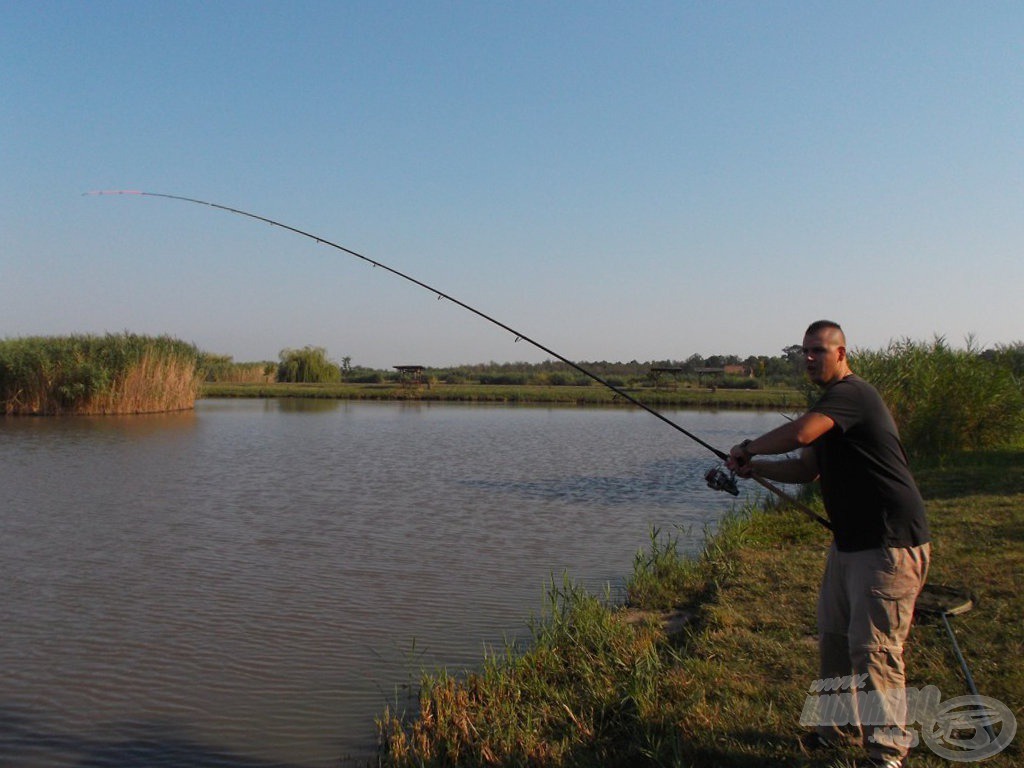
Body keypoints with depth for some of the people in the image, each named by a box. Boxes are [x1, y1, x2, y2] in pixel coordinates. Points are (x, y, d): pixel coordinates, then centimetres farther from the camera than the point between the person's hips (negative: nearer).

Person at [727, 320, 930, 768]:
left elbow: (798, 434, -33)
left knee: (873, 647, -8)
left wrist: (748, 448, -15)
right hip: (850, 541, 10)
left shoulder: (852, 393, -17)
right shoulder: (833, 401, 15)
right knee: (833, 638, 15)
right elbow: (807, 468, 17)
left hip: (890, 542, -10)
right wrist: (755, 468, 2)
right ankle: (841, 728, 30)